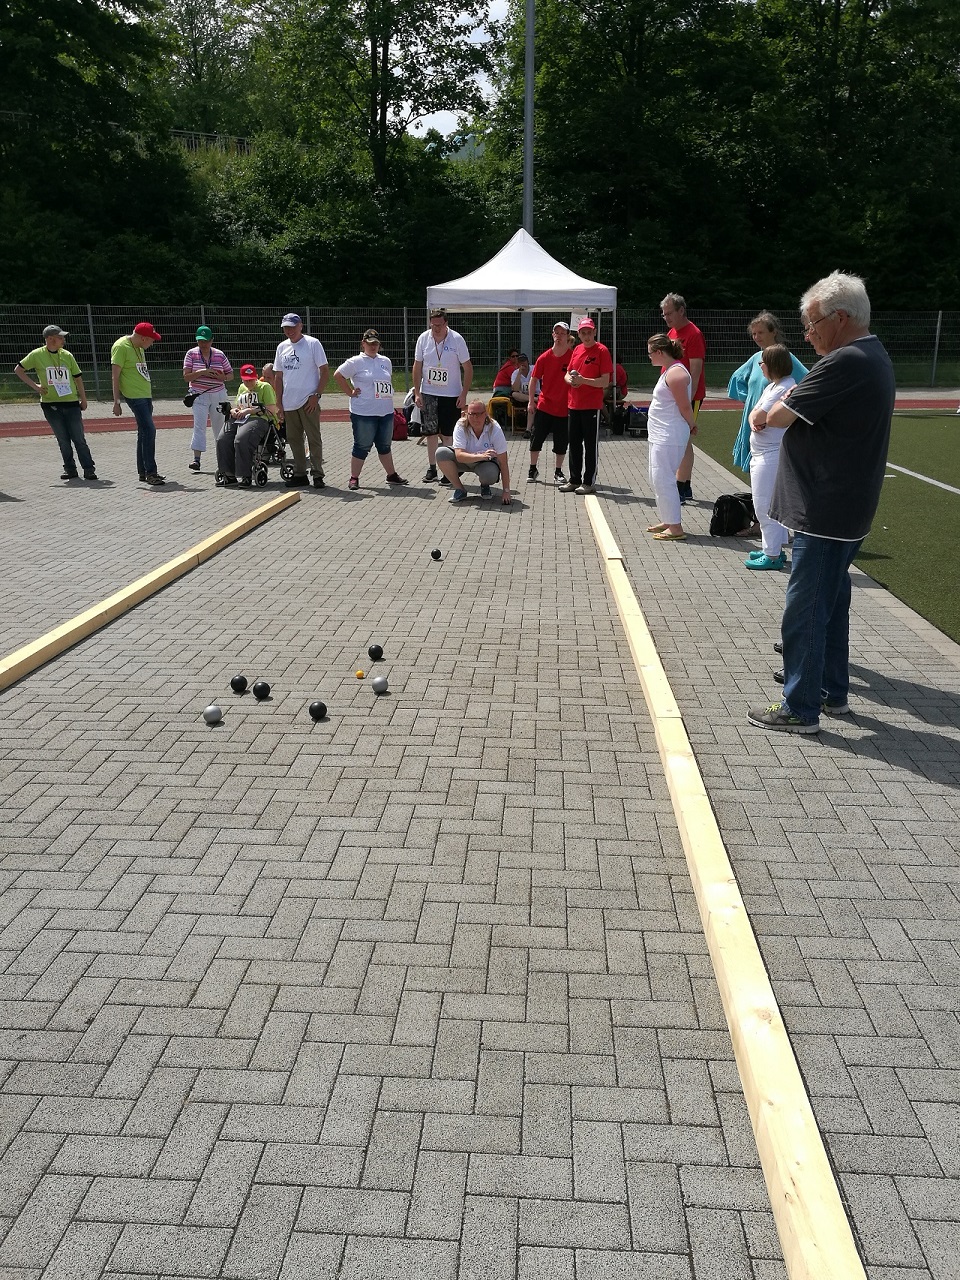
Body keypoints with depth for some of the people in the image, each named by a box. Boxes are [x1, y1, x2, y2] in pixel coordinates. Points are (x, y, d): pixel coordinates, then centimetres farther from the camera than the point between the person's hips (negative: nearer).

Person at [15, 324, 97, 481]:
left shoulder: (67, 355, 6)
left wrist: (83, 399, 9)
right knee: (63, 440, 3)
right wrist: (35, 386, -1)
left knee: (79, 438, -2)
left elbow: (77, 377, 11)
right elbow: (18, 370, 7)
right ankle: (70, 470, 12)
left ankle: (89, 469, 0)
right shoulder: (36, 355, -1)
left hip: (71, 403, 1)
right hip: (50, 405, -1)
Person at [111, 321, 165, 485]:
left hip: (146, 395, 9)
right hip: (134, 396, -9)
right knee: (149, 430, -16)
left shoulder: (139, 348, 15)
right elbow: (115, 375, -13)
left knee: (144, 432, 12)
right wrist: (116, 402, -15)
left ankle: (143, 471, 19)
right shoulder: (121, 347, -12)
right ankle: (150, 472, -14)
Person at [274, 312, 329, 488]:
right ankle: (299, 474, 17)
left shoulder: (312, 343, -3)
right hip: (289, 402, 6)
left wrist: (317, 395, -13)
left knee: (314, 439, -4)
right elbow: (278, 376, 17)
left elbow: (325, 371, -6)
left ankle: (317, 475, 1)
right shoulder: (282, 347, 13)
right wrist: (278, 401, 11)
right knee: (294, 439, 9)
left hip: (308, 401, -6)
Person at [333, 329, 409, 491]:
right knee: (362, 447, -1)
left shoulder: (385, 361, 13)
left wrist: (388, 392, 12)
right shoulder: (356, 361, -6)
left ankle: (391, 475, 26)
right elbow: (338, 375, -8)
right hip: (364, 413, -6)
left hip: (386, 412, 6)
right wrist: (350, 392, -9)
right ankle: (354, 478, 9)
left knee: (385, 446, 16)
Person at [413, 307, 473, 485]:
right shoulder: (423, 338, -2)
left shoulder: (456, 339, -9)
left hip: (451, 394, -3)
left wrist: (464, 394, -10)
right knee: (430, 432, 8)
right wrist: (417, 393, 1)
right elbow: (417, 366, 6)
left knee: (448, 434, -1)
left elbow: (468, 367, -5)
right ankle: (431, 468, 19)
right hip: (428, 393, 3)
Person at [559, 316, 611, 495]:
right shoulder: (577, 349, 12)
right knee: (574, 443, 12)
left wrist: (583, 380, -23)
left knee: (590, 444, 0)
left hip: (592, 405, -7)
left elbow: (605, 381, -12)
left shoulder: (601, 350, -7)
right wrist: (570, 379, -4)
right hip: (574, 404, 7)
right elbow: (567, 373, 19)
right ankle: (575, 480, 22)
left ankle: (589, 482, 6)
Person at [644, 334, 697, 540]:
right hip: (659, 435, 11)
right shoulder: (668, 371, 15)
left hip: (669, 437, -11)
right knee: (658, 479, 16)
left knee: (663, 479, -9)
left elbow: (685, 407, -17)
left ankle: (675, 528, -6)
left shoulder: (676, 373, -17)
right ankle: (667, 521, 26)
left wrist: (691, 425, -3)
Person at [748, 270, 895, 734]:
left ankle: (800, 709, 6)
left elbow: (777, 417, -19)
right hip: (849, 509, 10)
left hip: (825, 514, -10)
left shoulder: (844, 363, -21)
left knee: (805, 609, -2)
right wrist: (798, 401, -2)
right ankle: (833, 691, 31)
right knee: (831, 601, 19)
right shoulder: (874, 356, 13)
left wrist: (788, 397, 1)